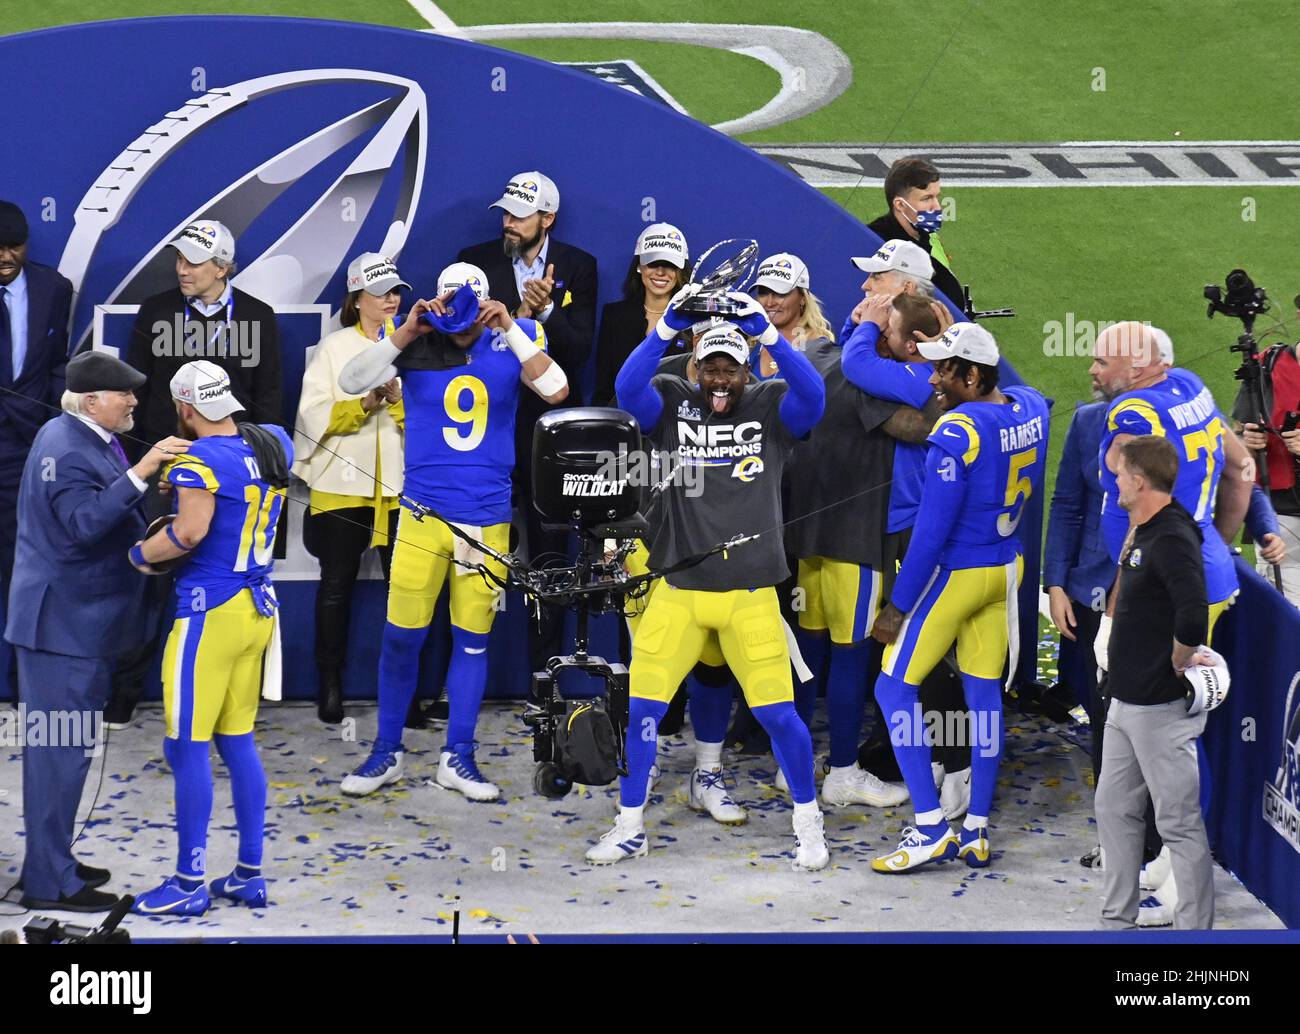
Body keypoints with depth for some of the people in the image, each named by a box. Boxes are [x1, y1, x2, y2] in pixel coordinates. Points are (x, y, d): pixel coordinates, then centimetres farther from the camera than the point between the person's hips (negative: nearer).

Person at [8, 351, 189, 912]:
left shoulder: (86, 439, 12)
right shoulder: (67, 450, -20)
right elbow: (83, 523, -33)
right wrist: (140, 472, -39)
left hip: (78, 619, 11)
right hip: (62, 623, -11)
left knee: (60, 745, 18)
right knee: (60, 749, -7)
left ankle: (52, 860, 28)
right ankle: (49, 882, -3)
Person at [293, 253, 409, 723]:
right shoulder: (334, 347, 5)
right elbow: (314, 417, -4)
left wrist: (399, 399, -14)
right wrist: (363, 404, -16)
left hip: (399, 485, 1)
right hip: (342, 484, -1)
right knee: (337, 585, 3)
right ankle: (330, 685, 11)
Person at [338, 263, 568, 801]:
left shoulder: (514, 337, -3)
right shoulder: (416, 341, -5)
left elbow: (555, 391, -16)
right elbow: (351, 383, -15)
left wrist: (510, 331, -21)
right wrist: (407, 334, -24)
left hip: (488, 521, 1)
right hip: (423, 511, -1)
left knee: (473, 639, 8)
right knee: (401, 636, 1)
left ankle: (457, 757, 19)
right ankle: (387, 752, 16)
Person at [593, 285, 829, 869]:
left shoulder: (771, 407, 1)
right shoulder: (673, 404, 2)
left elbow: (812, 396, -19)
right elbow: (628, 389, -17)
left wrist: (767, 333, -30)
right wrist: (667, 327, -29)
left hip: (751, 593, -1)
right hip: (679, 590, 1)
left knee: (776, 712, -2)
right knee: (642, 706, -1)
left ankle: (808, 823, 20)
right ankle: (630, 828, 15)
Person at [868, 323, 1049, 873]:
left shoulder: (957, 433, -24)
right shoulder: (1031, 409, -2)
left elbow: (932, 532, -22)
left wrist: (898, 604, -14)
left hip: (952, 574, -8)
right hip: (1004, 569, 8)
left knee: (895, 688, 2)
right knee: (984, 692, 12)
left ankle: (930, 827, -1)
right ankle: (977, 831, 17)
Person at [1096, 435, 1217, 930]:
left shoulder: (1172, 538, -21)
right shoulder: (1143, 532, 11)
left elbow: (1193, 616, -33)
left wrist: (1177, 664, -20)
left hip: (1161, 705, -11)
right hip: (1126, 702, 11)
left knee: (1179, 823, -3)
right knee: (1114, 808, 17)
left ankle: (1195, 930, 3)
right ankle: (1117, 920, 27)